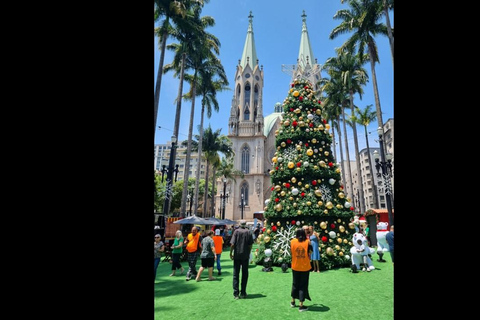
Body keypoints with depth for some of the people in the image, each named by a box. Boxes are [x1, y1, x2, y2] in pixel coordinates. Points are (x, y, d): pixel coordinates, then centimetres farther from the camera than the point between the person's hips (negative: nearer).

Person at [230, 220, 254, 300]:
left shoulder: (236, 231, -5)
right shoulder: (248, 232, -1)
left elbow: (232, 244, -11)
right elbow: (250, 245, -1)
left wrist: (231, 253, -1)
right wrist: (249, 253, 11)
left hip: (237, 255, -1)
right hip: (245, 256, 1)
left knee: (236, 274, 8)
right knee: (245, 274, 12)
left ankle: (236, 293, 9)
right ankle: (243, 293, 16)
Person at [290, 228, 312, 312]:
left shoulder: (292, 241, -8)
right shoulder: (308, 242, -12)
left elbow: (291, 252, 1)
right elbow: (310, 253, -6)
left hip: (295, 267, 2)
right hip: (305, 267, -2)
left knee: (295, 284, 19)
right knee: (303, 285, 9)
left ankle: (293, 302, 33)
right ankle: (301, 306, 15)